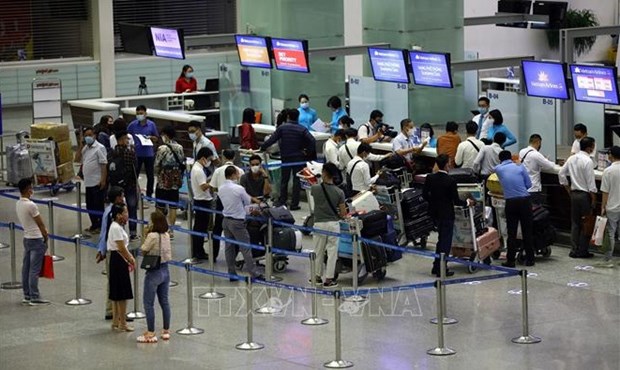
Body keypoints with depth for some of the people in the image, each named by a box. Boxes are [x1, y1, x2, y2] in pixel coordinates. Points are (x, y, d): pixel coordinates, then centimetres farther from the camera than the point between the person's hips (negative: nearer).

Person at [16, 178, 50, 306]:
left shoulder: (18, 204, 6)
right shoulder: (31, 205, -20)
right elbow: (40, 224, -14)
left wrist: (43, 230, 10)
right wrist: (46, 237, 0)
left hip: (26, 238, 8)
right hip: (36, 239, -8)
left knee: (26, 268, 10)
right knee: (34, 270, -5)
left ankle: (27, 296, 15)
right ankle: (35, 298, -4)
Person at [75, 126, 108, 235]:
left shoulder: (99, 148, -9)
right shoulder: (85, 148, 15)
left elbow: (104, 164, -13)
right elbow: (77, 160, 11)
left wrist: (103, 180, -19)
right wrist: (80, 146, 3)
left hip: (98, 182, -8)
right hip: (88, 182, 8)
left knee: (99, 205, -2)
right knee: (90, 205, 12)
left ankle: (100, 226, 4)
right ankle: (94, 225, 22)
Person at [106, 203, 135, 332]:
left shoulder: (118, 227, 13)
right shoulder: (116, 228, -18)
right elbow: (121, 248, -20)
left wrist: (130, 258, 4)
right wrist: (131, 259, -7)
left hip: (117, 260, 10)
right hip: (118, 260, -10)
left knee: (116, 294, 15)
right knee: (122, 294, -4)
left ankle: (116, 322, 22)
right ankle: (122, 323, 1)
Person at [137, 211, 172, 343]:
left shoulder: (152, 236, -20)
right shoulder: (166, 235, 2)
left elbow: (143, 251, -11)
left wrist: (147, 234, -7)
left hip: (154, 272, -7)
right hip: (165, 271, 7)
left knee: (148, 303, 1)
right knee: (164, 302, 14)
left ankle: (151, 334, 2)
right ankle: (166, 331, 21)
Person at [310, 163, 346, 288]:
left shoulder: (316, 189, -8)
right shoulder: (339, 192, -8)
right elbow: (343, 213, -5)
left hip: (319, 224, 1)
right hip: (333, 224, -1)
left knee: (318, 251, 14)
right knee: (332, 252, 5)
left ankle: (317, 276, 25)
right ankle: (329, 279, 4)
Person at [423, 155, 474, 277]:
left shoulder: (430, 178, -5)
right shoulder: (450, 181, -19)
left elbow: (424, 194, 2)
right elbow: (456, 201, -14)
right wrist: (467, 203, 4)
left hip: (434, 212, 6)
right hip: (447, 214, -6)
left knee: (442, 239, 21)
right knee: (445, 241, 4)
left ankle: (437, 267, 24)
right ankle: (441, 269, 6)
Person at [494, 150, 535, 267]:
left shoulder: (498, 169, 4)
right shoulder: (520, 167, 1)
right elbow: (529, 184, 4)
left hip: (510, 203, 0)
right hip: (524, 200, 0)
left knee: (511, 232, 5)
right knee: (527, 231, 7)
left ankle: (510, 260, 5)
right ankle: (529, 259, 10)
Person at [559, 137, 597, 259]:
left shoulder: (572, 159, 4)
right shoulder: (588, 161, -17)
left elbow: (561, 174, 11)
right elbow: (591, 183, -17)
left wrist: (568, 190, 17)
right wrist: (593, 200, -10)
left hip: (574, 194, 7)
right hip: (585, 195, -7)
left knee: (575, 223, 12)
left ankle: (574, 251, 13)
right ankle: (582, 251, 4)